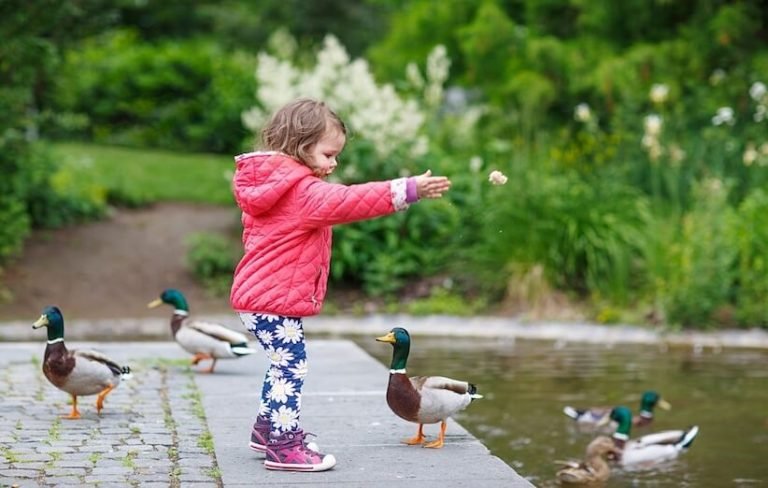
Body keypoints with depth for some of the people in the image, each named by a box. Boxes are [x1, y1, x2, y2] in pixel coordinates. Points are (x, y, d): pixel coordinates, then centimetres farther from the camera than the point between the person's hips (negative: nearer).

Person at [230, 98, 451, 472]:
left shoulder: (276, 185, 14)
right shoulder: (302, 191, -18)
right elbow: (346, 201, -29)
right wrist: (407, 191, -33)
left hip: (260, 294, 11)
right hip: (275, 298, -11)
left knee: (284, 364, 21)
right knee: (291, 367, -7)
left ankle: (268, 428, 33)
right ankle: (284, 447, -5)